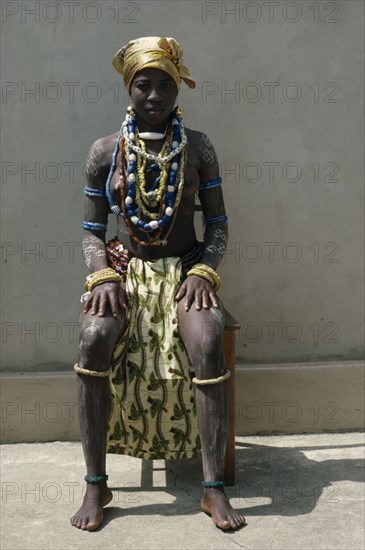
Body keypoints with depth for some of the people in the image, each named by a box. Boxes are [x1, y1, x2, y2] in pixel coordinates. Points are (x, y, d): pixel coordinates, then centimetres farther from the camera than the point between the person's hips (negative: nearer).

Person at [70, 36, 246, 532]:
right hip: (125, 268, 1)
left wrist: (204, 272, -15)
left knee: (209, 343, -32)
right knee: (93, 338, -31)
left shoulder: (198, 149, 2)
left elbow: (218, 225, 3)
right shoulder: (105, 152, 3)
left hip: (185, 269, 0)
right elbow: (92, 230, 5)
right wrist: (103, 275, -14)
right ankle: (96, 484, -16)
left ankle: (214, 487, -19)